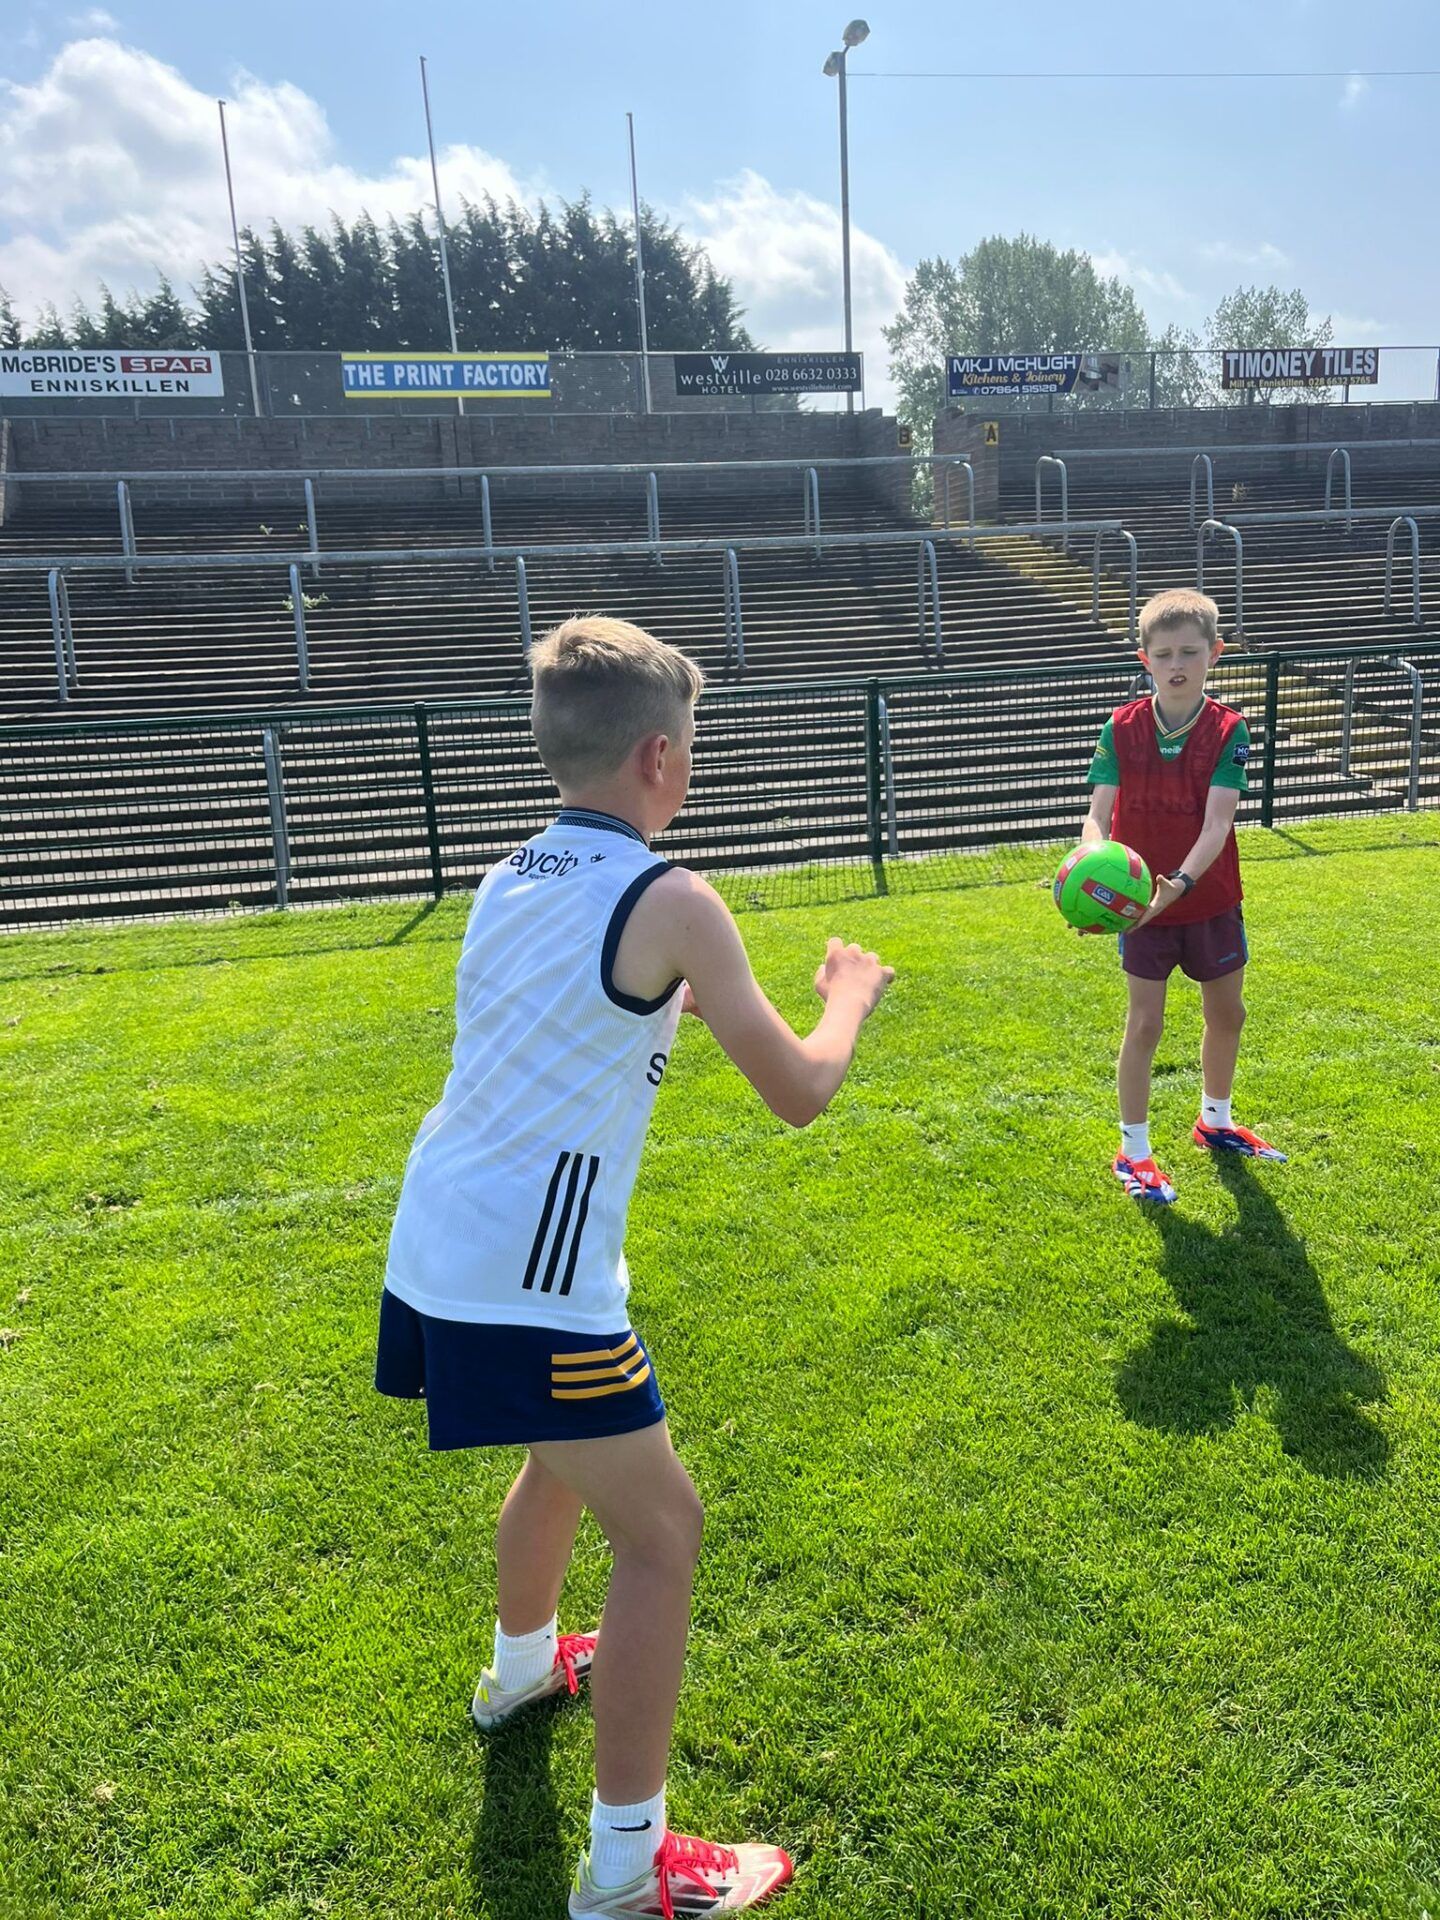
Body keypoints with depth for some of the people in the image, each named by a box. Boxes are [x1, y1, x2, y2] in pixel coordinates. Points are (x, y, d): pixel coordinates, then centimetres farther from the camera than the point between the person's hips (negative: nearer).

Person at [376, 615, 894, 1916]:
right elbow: (799, 1092, -9)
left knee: (571, 1457, 31)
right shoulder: (669, 901, -14)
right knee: (662, 1531, 6)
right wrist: (851, 997, 9)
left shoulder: (515, 880, 10)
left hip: (436, 1247, 9)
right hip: (524, 1284, -9)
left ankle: (522, 1664, 56)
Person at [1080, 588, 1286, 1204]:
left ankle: (1215, 1122, 42)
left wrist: (1182, 881, -37)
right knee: (1144, 1023, 0)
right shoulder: (1121, 729, -9)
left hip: (1211, 901, 2)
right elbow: (1099, 813, -16)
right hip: (1141, 900, -2)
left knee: (1227, 1014, 17)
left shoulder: (1228, 730, -11)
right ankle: (1133, 1151, 15)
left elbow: (1217, 822, -21)